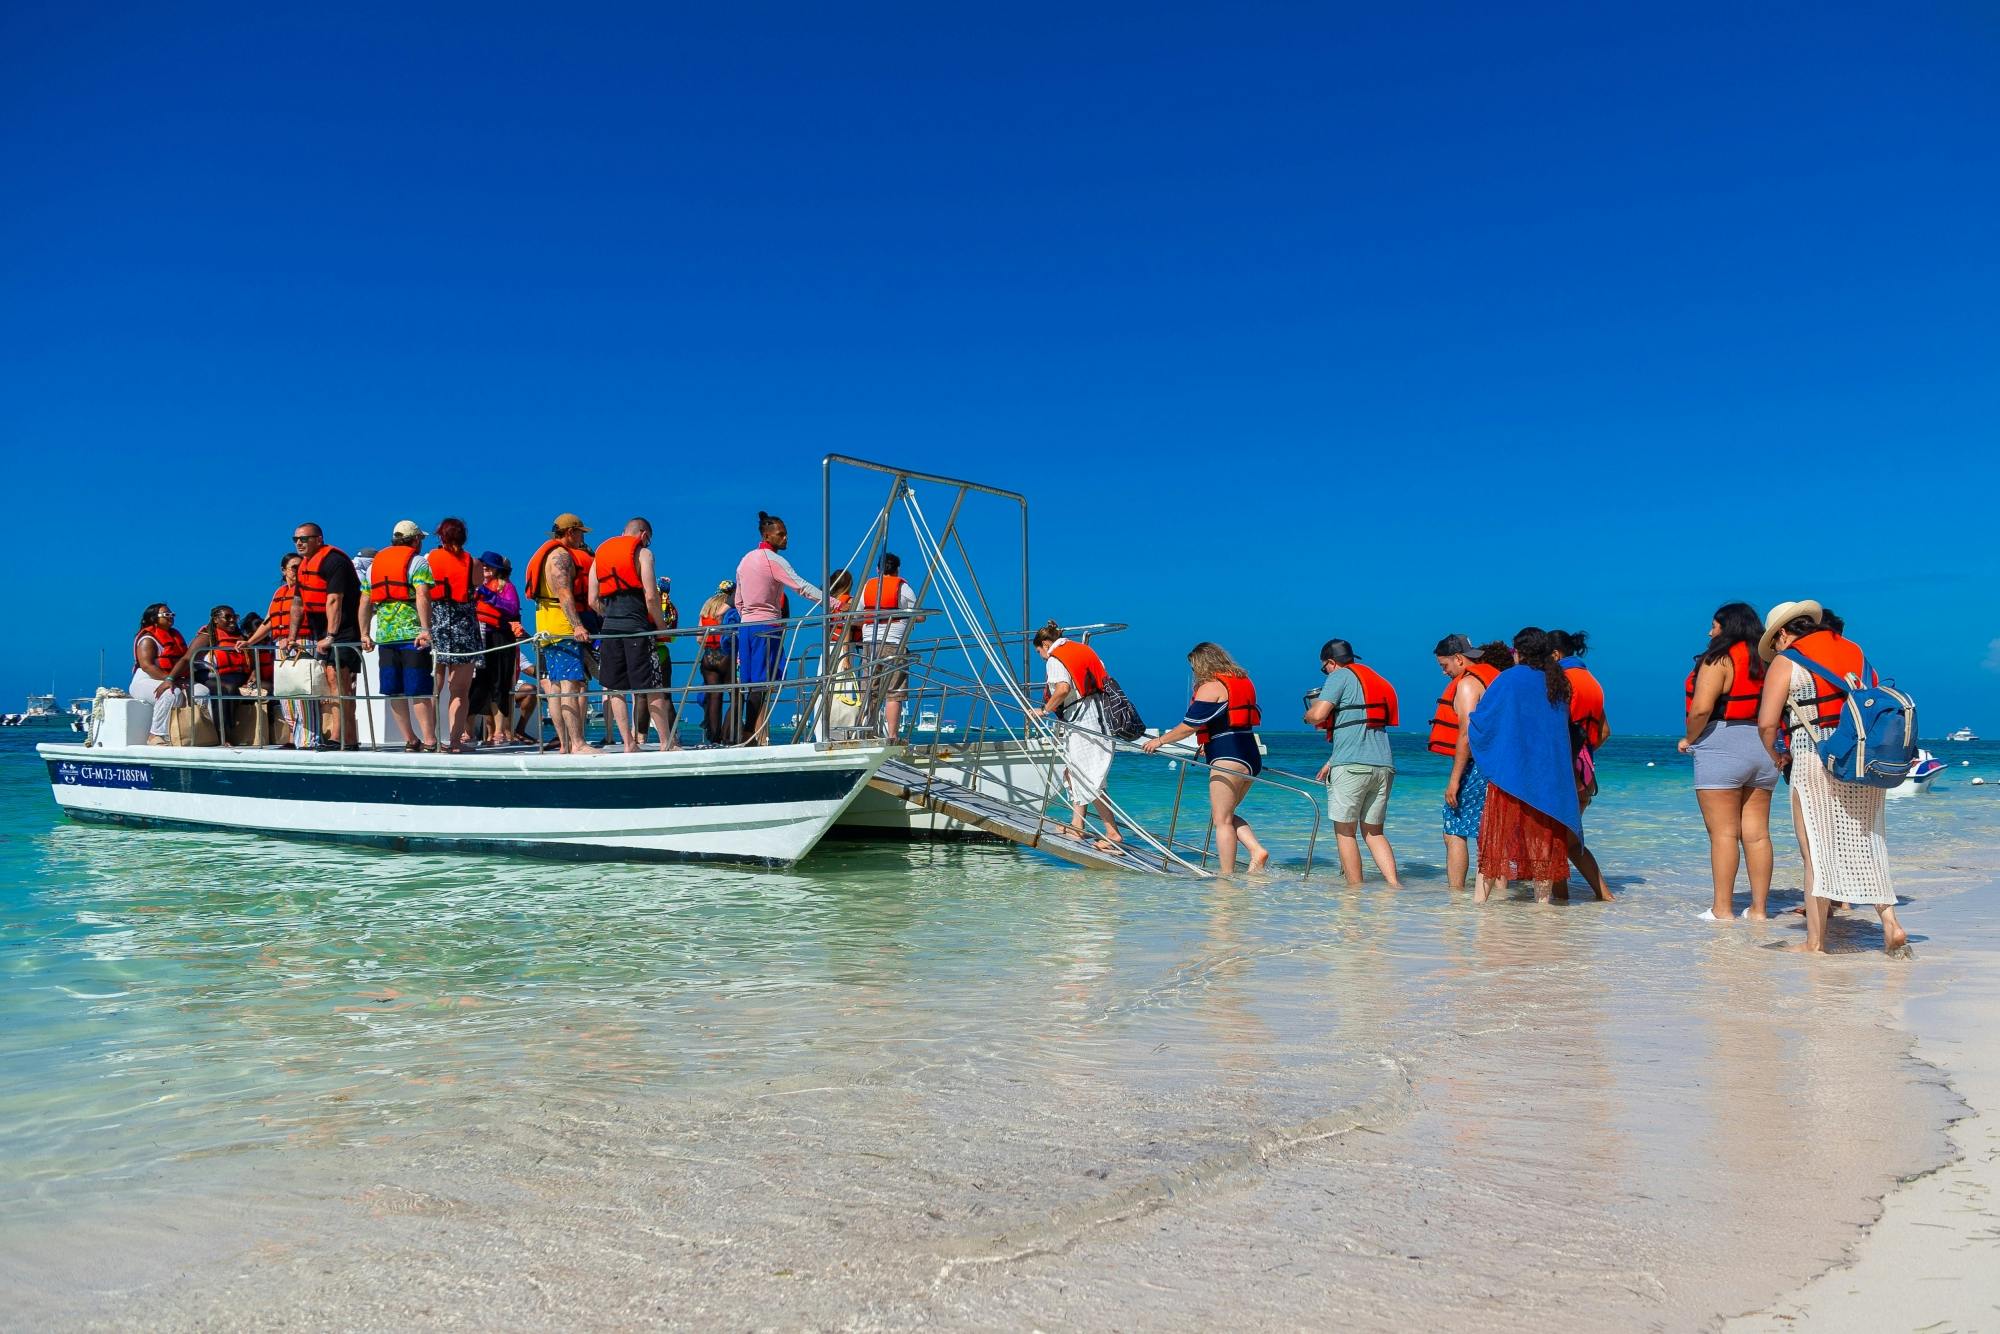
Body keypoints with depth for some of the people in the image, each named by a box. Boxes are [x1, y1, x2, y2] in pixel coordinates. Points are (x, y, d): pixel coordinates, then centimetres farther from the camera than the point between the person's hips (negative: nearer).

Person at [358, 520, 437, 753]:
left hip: (384, 635, 5)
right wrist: (426, 629, -20)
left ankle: (410, 740, 12)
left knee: (395, 692, 9)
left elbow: (365, 603, 16)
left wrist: (365, 634, 19)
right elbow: (422, 597, -16)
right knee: (419, 691, -5)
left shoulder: (374, 563, 18)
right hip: (412, 633, -5)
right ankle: (429, 741, -8)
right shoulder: (418, 562, -1)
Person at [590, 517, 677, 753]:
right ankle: (667, 742, 3)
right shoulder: (642, 552, 1)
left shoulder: (600, 554, 18)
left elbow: (593, 601, 12)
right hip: (636, 625, -5)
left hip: (610, 627, 5)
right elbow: (650, 596, -9)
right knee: (652, 687, 0)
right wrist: (662, 627, 1)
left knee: (615, 688, 7)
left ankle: (628, 744, 4)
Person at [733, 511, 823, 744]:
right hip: (767, 626, -8)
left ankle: (745, 735, 5)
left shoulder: (746, 559, 16)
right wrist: (831, 602, -24)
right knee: (762, 683, -8)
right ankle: (754, 736, -11)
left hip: (745, 626, 8)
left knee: (748, 682, 7)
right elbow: (801, 587, -19)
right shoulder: (774, 560, -9)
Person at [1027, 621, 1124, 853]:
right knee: (1073, 772, 18)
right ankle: (1077, 826, 21)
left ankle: (1113, 834, -10)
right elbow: (1105, 680, 21)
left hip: (1082, 721, -9)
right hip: (1099, 716, 9)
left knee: (1089, 780, -8)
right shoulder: (1083, 650, 19)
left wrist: (1045, 710, -13)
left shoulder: (1056, 659, -7)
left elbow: (1063, 688, -25)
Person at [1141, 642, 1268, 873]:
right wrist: (1210, 744, 35)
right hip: (1251, 757, 9)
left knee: (1222, 820, -4)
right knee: (1225, 815, 17)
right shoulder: (1243, 682, 18)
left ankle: (1227, 876, -5)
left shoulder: (1210, 687, -8)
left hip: (1228, 759, -9)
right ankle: (1257, 850, 2)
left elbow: (1190, 725, -10)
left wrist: (1160, 740, 2)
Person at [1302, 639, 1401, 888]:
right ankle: (1394, 884, 0)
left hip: (1352, 767, -7)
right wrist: (1332, 762, 29)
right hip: (1384, 765, 7)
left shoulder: (1340, 676, 0)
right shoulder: (1377, 681, 24)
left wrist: (1308, 716, 11)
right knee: (1374, 832, 14)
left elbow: (1318, 715, -13)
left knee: (1345, 832, 4)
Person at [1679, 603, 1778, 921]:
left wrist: (1690, 739, -5)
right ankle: (1758, 908, 12)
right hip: (1762, 751, 7)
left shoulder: (1719, 660, -9)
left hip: (1722, 749, -7)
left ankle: (1722, 909, -2)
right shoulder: (1765, 662, 12)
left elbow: (1702, 708, -19)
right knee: (1757, 833, 8)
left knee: (1723, 833, -4)